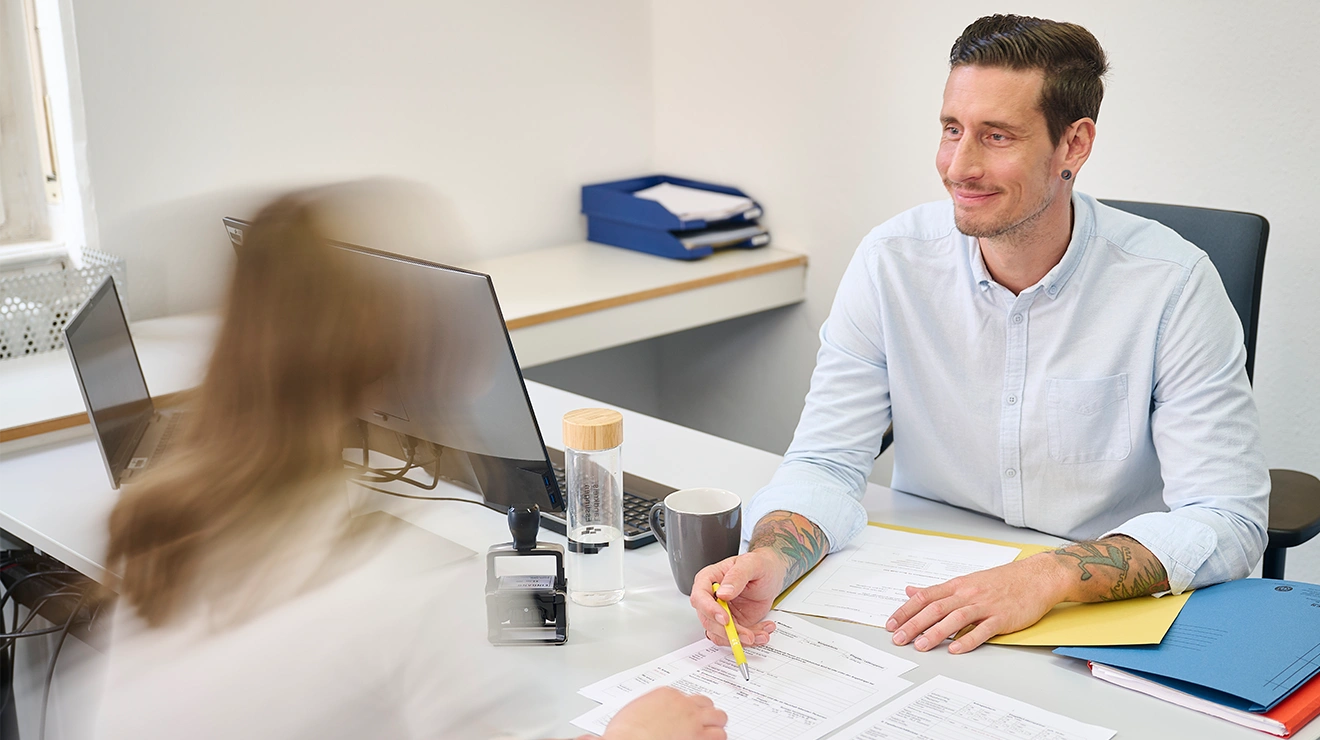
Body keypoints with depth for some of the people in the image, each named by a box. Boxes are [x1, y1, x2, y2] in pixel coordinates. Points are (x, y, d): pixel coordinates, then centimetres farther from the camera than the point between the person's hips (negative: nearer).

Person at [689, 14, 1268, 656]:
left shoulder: (1173, 285, -14)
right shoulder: (891, 262, -7)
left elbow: (1227, 519, -16)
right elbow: (827, 463, -6)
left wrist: (1048, 577, -32)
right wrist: (769, 560, -28)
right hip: (928, 613, 2)